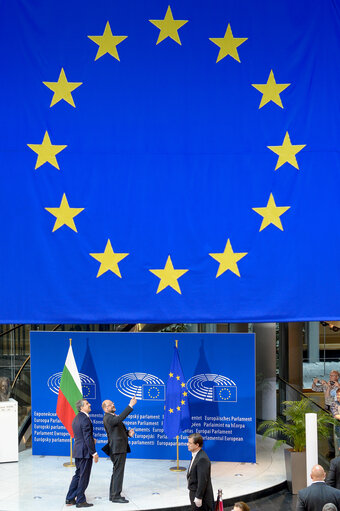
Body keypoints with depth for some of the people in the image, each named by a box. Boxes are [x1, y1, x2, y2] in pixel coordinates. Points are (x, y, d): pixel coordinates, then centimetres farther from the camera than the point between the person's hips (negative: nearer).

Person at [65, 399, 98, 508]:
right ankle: (80, 501, 6)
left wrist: (91, 440, 13)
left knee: (78, 475, 17)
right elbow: (87, 438, -21)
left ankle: (70, 499, 20)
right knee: (84, 477, 0)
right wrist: (94, 453, -18)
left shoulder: (76, 418, 13)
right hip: (85, 452, -10)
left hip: (77, 452, 10)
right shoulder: (85, 419, -18)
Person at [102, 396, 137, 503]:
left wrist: (128, 432, 2)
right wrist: (130, 406, -37)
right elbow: (120, 418, -34)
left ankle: (113, 495, 21)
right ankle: (116, 496, -4)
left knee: (116, 472, 15)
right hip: (117, 449, -10)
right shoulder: (107, 418, -14)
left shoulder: (113, 417, 19)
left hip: (121, 449, 10)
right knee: (118, 472, -8)